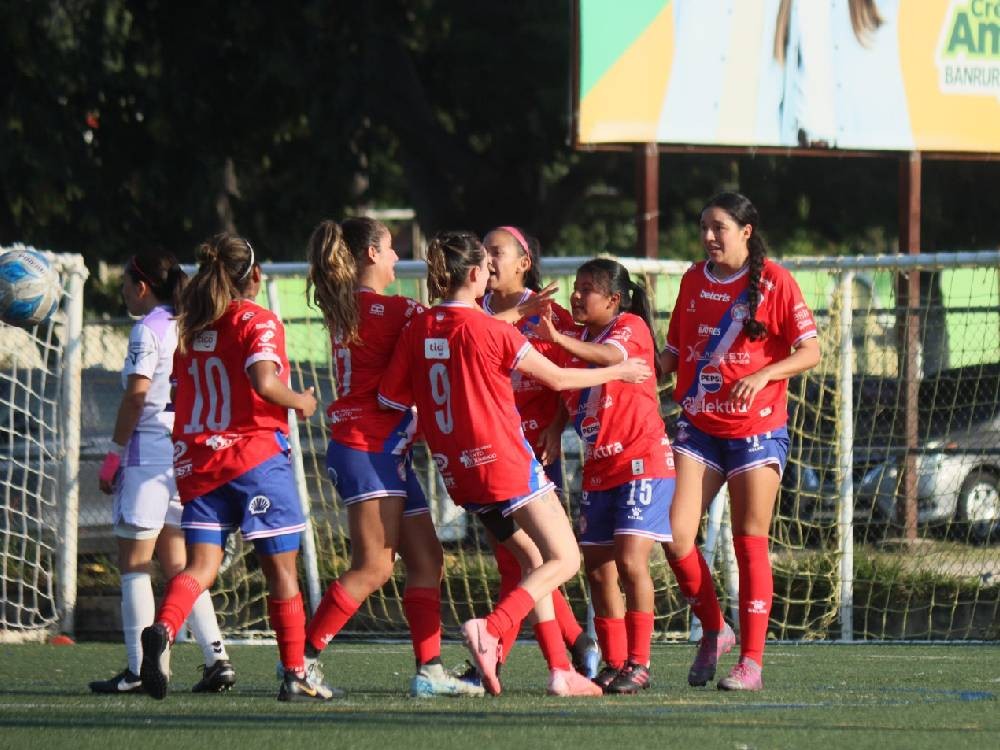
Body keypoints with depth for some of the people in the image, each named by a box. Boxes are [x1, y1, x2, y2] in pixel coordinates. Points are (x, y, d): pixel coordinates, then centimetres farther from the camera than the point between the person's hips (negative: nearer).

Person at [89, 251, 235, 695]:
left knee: (134, 562, -2)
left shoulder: (147, 329, -9)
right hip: (187, 454, 8)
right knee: (176, 564, 11)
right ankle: (216, 657, 2)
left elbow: (136, 396, -14)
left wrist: (114, 454, -9)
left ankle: (139, 669, -6)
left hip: (148, 454, -8)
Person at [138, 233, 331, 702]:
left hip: (196, 460, 5)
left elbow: (180, 385, 16)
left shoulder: (190, 326, 11)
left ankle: (163, 629, -30)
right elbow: (263, 381, -22)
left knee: (201, 565, 0)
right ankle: (296, 674, 11)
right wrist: (300, 401, -5)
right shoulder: (258, 322, -7)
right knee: (281, 567, 6)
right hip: (256, 453, -5)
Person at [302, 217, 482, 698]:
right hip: (369, 447, -10)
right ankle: (301, 657, -11)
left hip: (386, 452, 10)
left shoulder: (346, 309, 13)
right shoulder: (388, 310, -13)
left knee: (426, 561, 9)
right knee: (374, 566, -11)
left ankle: (429, 671, 7)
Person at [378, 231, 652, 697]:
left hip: (457, 473, 7)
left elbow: (391, 400, 5)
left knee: (533, 560, 18)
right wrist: (615, 373, 12)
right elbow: (558, 379, -3)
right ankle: (490, 628, -22)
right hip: (505, 463, -7)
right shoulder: (490, 329, -13)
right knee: (564, 560, -2)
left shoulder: (417, 330, 2)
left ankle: (560, 671, 11)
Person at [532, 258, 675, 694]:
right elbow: (567, 404, 20)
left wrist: (559, 340, -44)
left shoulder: (631, 326, -8)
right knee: (597, 568, 3)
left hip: (642, 461, -8)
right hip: (598, 470, 8)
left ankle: (638, 664, -12)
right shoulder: (577, 343, 14)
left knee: (630, 560, -16)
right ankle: (613, 663, 10)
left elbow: (613, 356, -29)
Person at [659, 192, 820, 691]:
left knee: (750, 544, -2)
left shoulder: (773, 281, -6)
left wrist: (761, 375, -22)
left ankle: (750, 663, 3)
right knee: (675, 537, -9)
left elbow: (809, 352, -8)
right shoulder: (694, 280, 9)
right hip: (698, 426, 4)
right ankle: (713, 631, 12)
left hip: (756, 430, -4)